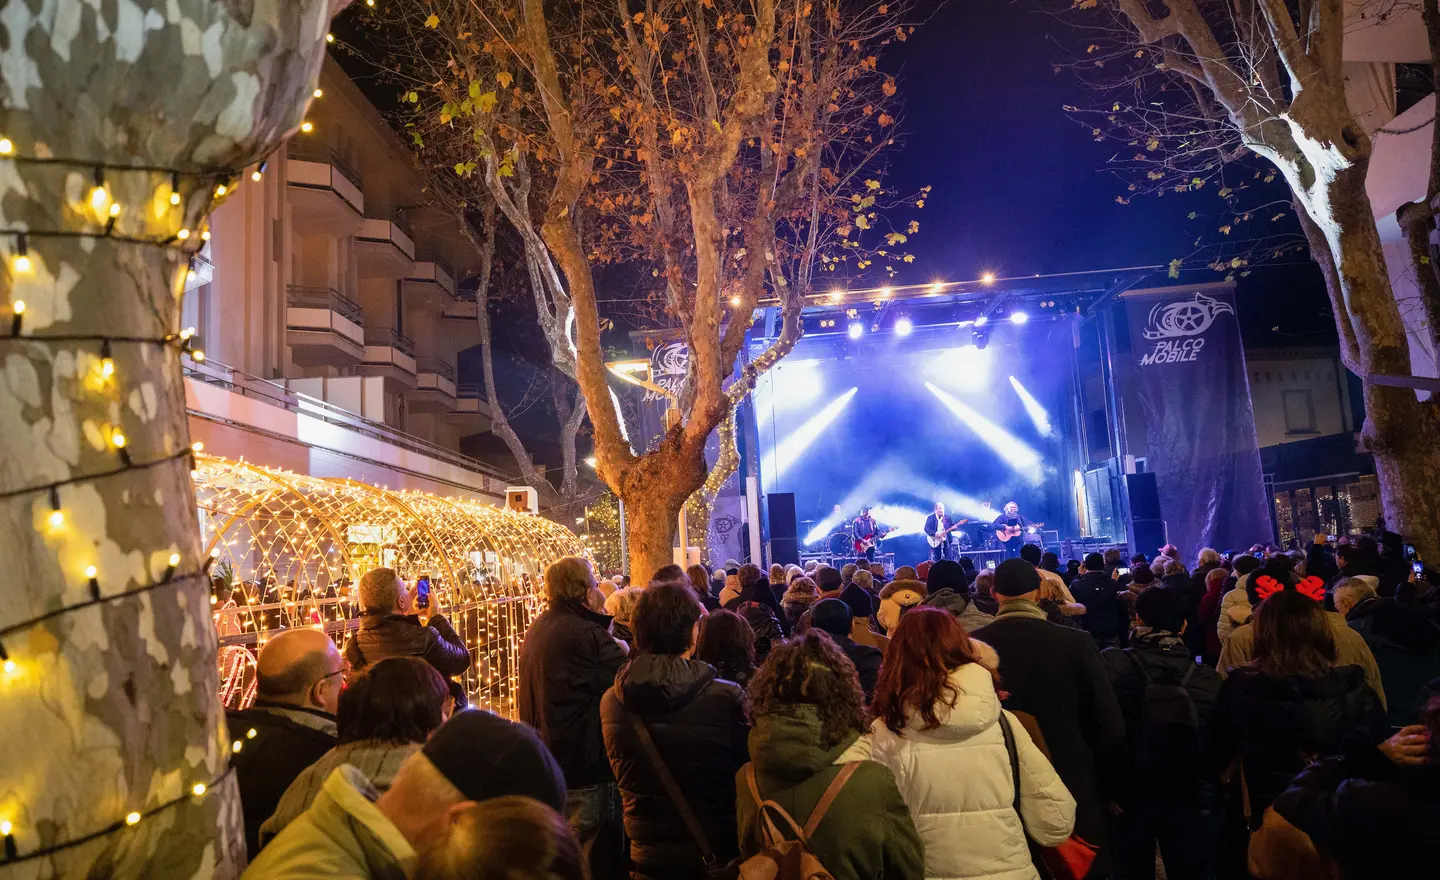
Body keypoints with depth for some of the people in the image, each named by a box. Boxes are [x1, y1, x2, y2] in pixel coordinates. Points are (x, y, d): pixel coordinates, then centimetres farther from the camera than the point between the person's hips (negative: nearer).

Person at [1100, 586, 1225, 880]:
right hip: (1191, 800, 1)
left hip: (1129, 796, 0)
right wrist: (1207, 791, 9)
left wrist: (1109, 789, -4)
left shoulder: (1112, 664, -17)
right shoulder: (1209, 679, -13)